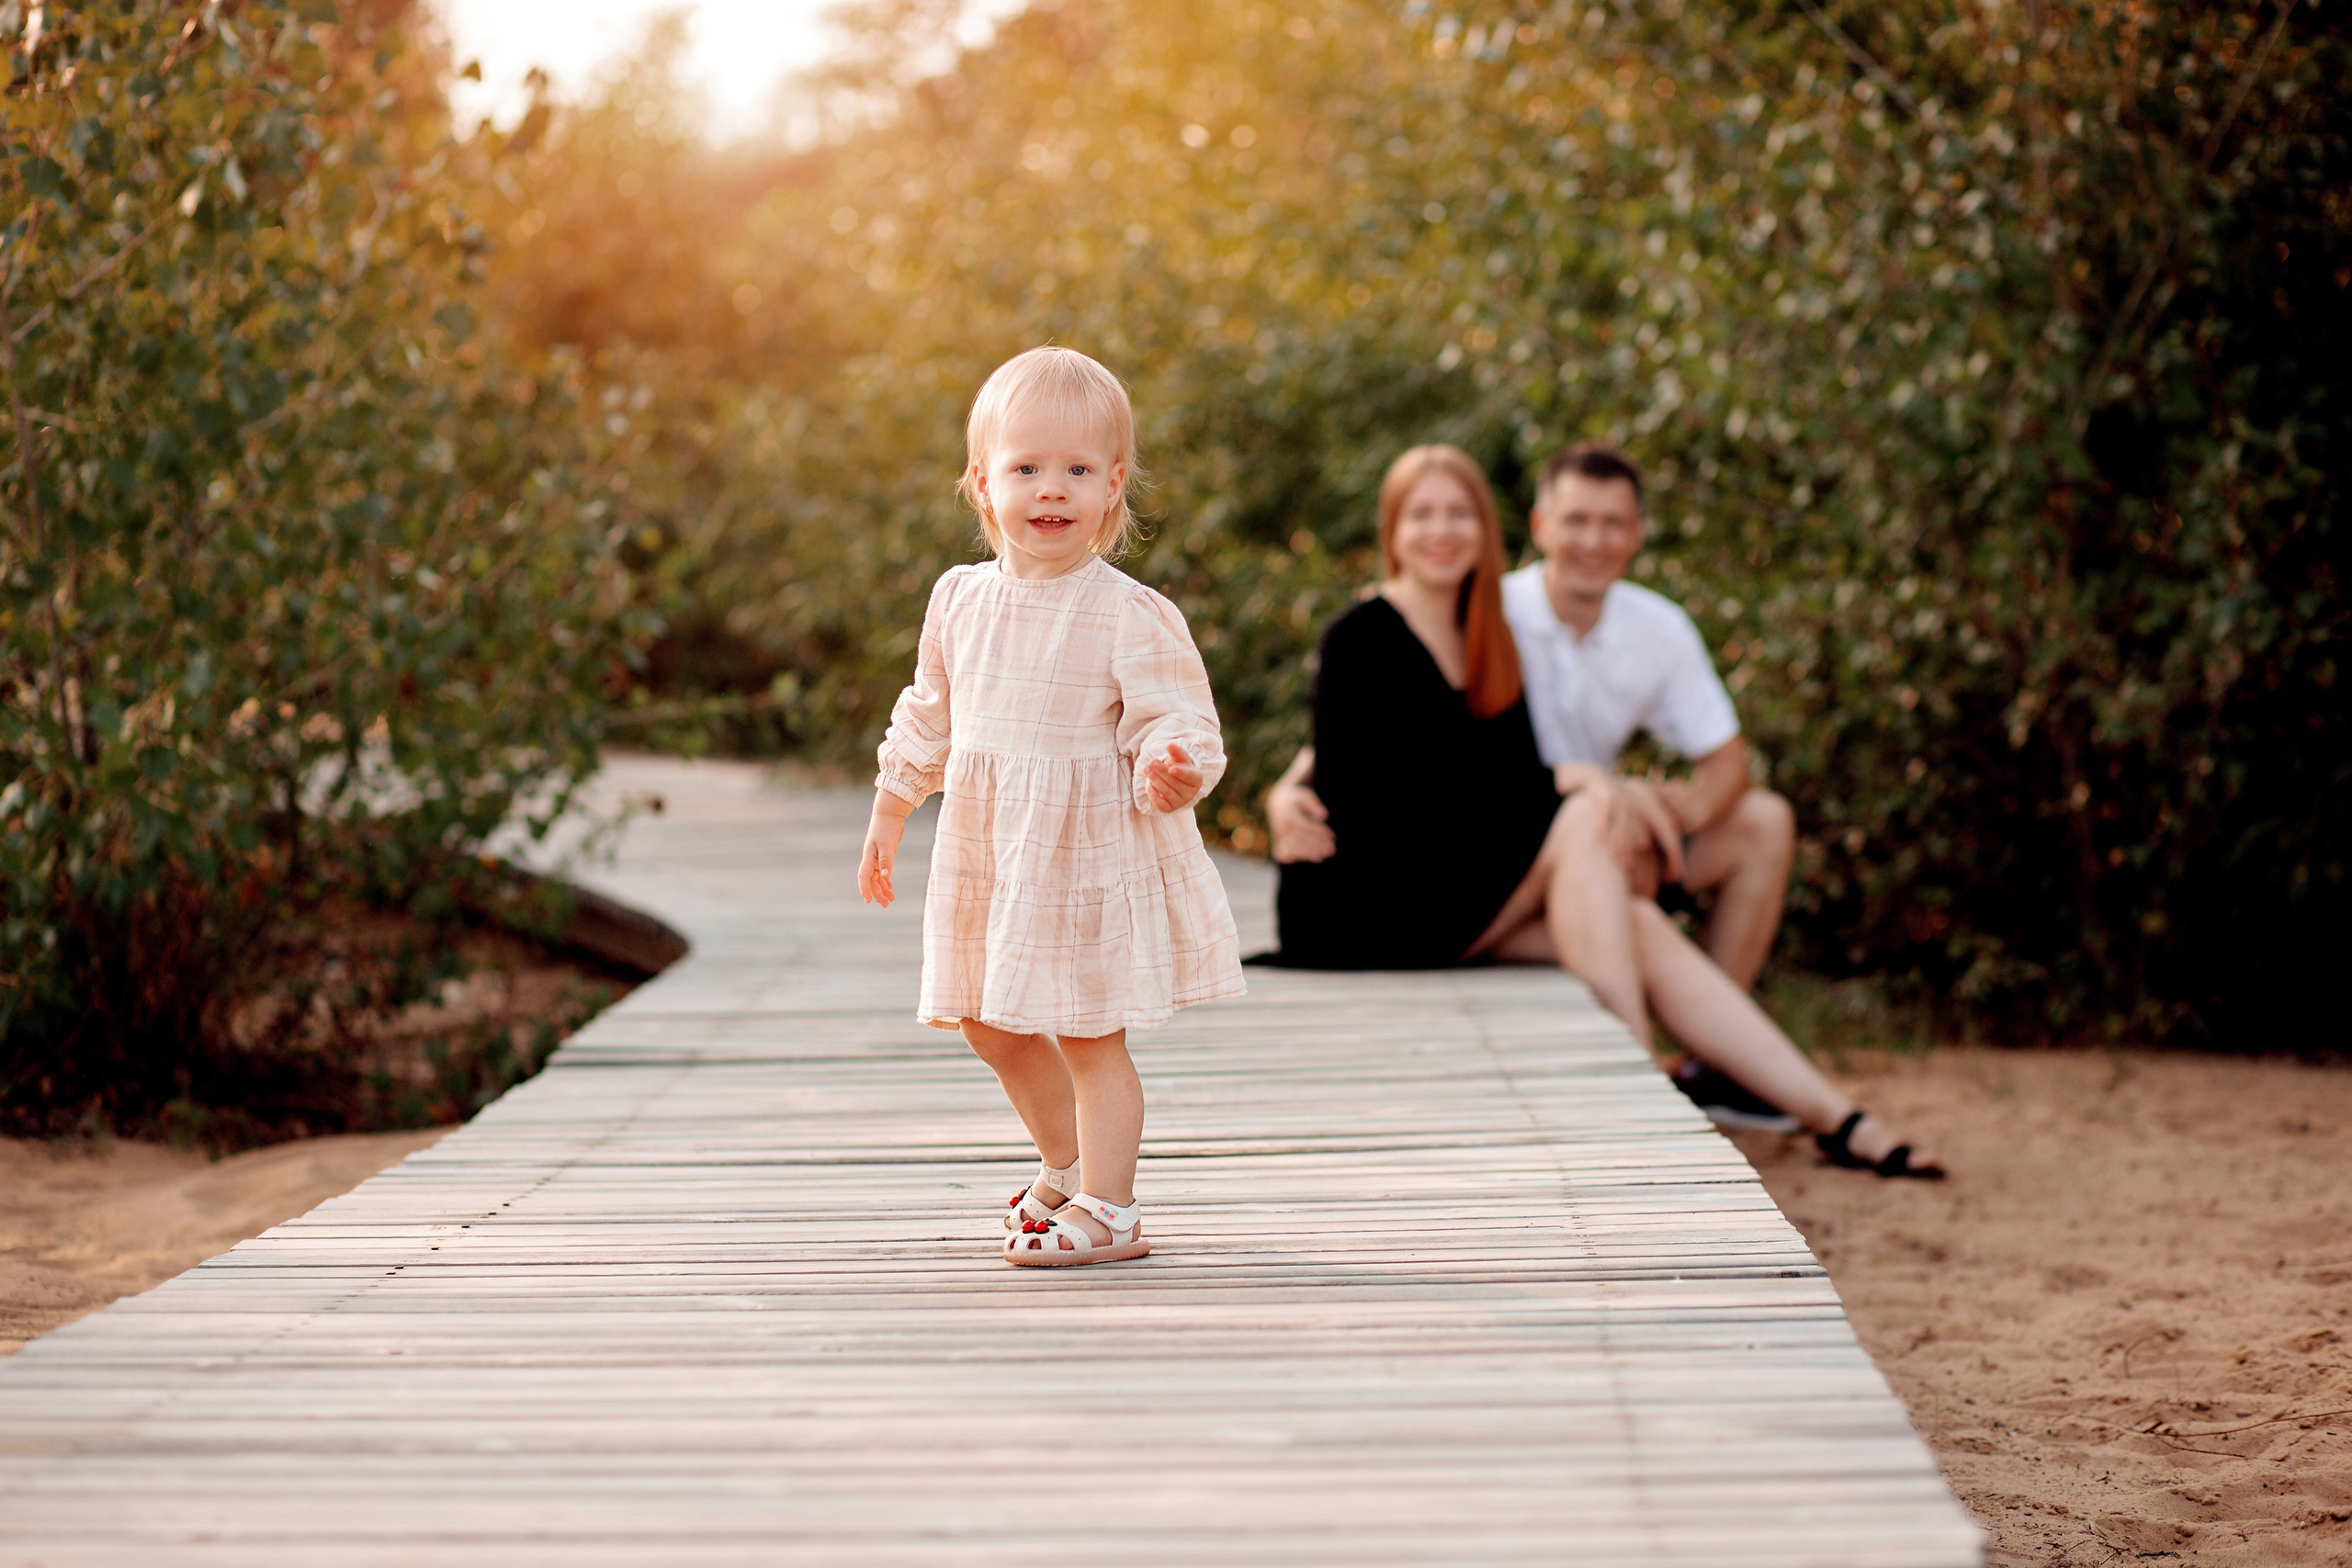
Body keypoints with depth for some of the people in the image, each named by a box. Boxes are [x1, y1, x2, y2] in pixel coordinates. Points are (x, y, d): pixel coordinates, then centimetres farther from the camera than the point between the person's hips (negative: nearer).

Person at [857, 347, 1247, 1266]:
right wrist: (887, 821, 21)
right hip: (987, 855, 6)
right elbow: (927, 719, 16)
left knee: (1088, 1035, -2)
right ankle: (1066, 1165, 39)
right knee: (989, 1025, 16)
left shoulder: (1129, 616, -15)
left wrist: (1173, 770, -38)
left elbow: (1177, 722, -16)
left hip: (1091, 854, -6)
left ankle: (1108, 1211, 11)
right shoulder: (961, 601, 3)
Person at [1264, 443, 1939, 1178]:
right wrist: (1563, 783, -18)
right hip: (1352, 908, -7)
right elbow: (1393, 787, -19)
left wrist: (1597, 791, -18)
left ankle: (1837, 1120, -16)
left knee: (1643, 928, -12)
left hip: (1449, 897, 7)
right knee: (1577, 821, -21)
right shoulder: (1360, 640, -8)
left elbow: (1514, 776, 7)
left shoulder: (1486, 644, 16)